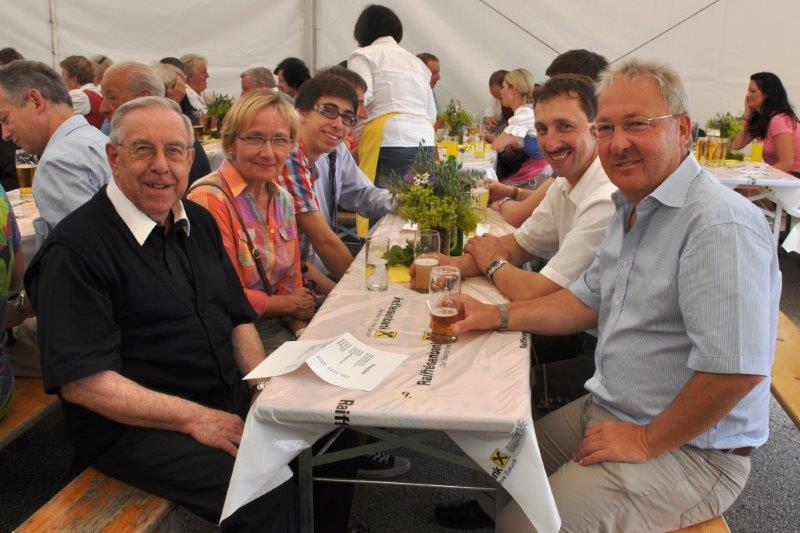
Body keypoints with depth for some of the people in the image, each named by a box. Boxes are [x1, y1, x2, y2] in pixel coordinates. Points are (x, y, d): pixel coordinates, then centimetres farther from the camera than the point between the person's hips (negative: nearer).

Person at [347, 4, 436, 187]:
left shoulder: (363, 56, 8)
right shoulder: (417, 61, 24)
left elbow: (362, 97, -10)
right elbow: (432, 115, 20)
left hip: (391, 144, -6)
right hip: (426, 143, 6)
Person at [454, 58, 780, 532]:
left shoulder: (720, 224, -26)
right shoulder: (633, 209, 7)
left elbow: (737, 369, -30)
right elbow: (589, 300, 16)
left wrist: (646, 442, -18)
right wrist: (498, 316, 5)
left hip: (689, 450, -8)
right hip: (606, 411, 9)